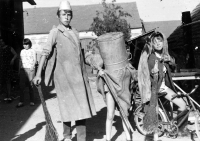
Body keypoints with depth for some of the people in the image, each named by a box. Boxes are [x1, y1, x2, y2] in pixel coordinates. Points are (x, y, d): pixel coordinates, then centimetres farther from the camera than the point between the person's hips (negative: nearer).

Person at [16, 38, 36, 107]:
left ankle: (32, 101, 8)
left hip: (30, 69, -3)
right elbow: (20, 61, 19)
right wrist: (19, 69, 13)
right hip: (23, 69, 4)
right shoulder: (22, 51, 15)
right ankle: (21, 101, 1)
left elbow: (34, 60, 1)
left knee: (31, 85, -1)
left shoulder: (32, 51, 3)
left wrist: (32, 67, -14)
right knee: (21, 85, -2)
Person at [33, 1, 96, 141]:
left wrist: (84, 74, 20)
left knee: (82, 107, 4)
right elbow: (45, 53, -10)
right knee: (68, 106, 3)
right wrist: (38, 74, -18)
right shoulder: (55, 32, -3)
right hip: (64, 75, -5)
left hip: (78, 75, 5)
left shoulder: (75, 32, 14)